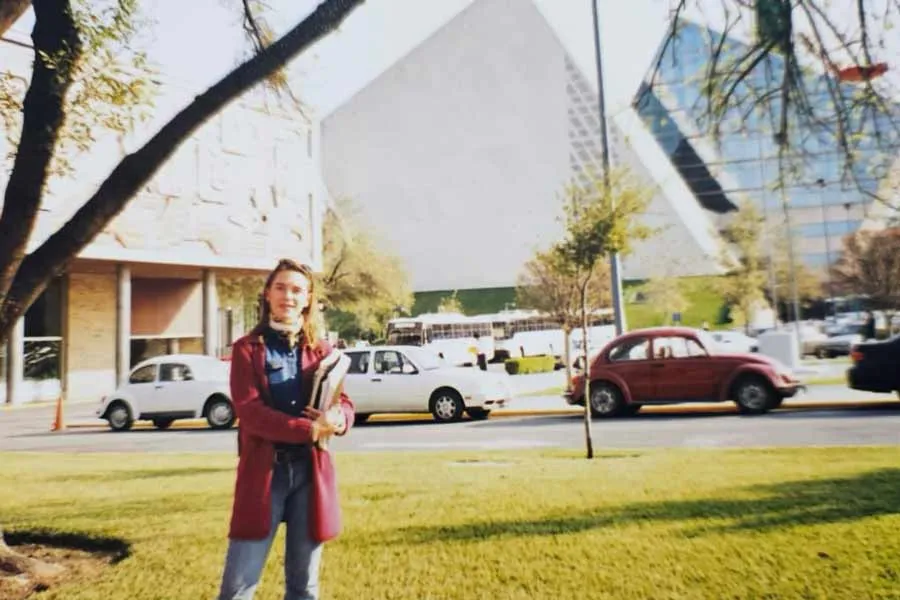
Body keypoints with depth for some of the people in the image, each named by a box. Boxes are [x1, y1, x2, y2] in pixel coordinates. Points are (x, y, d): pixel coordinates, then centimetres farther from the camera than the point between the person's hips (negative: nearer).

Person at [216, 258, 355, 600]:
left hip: (309, 470, 3)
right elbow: (249, 410, -11)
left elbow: (344, 404, 5)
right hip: (263, 470, -2)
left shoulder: (322, 350, 10)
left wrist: (337, 418, -20)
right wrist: (309, 429, -22)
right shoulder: (247, 349, 1)